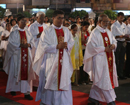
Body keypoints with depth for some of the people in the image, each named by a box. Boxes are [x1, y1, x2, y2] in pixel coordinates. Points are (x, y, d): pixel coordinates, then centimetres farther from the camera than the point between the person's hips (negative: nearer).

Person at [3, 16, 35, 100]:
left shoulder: (28, 33, 11)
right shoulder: (14, 33, -1)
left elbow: (32, 43, 8)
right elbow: (11, 43, -10)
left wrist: (28, 45, -13)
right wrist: (20, 45, -20)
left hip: (27, 55, 3)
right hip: (17, 55, -3)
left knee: (27, 72, -1)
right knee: (15, 72, 5)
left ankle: (27, 92, 2)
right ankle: (13, 89, 25)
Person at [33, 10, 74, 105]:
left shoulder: (66, 31, 11)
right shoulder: (47, 31, -4)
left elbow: (72, 42, 10)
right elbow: (43, 46, -11)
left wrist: (66, 45, -12)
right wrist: (57, 46, -17)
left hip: (64, 61, 4)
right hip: (51, 61, -4)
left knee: (64, 82, 4)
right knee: (51, 82, 1)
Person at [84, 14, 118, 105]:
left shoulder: (108, 32, 12)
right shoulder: (95, 33, -11)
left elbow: (114, 41, 19)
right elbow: (92, 46, -16)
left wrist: (113, 45, -5)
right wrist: (104, 49, -17)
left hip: (109, 59, 8)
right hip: (100, 59, -8)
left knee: (98, 81, 14)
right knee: (104, 80, -6)